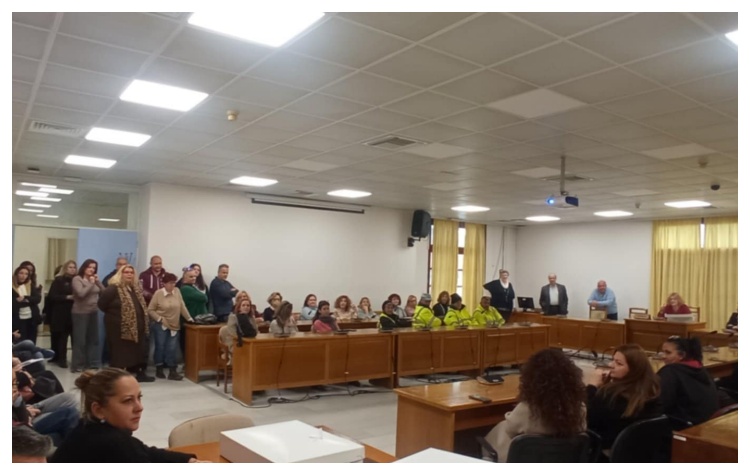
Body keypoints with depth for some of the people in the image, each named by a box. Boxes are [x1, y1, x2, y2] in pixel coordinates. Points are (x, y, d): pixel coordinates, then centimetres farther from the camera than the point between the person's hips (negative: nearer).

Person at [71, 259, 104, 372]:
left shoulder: (94, 279, 11)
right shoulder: (77, 279, -6)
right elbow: (81, 293, -20)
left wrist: (98, 282, -5)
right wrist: (91, 283, -13)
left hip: (93, 312, 6)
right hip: (80, 313, -6)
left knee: (93, 338, 10)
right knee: (80, 340, -5)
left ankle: (92, 363, 19)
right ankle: (77, 365, 2)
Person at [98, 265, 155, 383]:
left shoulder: (137, 288, 10)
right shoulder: (113, 289, -14)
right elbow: (102, 304, -15)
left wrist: (143, 323, 15)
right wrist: (114, 314, -5)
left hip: (136, 327, 8)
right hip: (119, 327, -7)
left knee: (137, 351, 14)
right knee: (119, 353, 0)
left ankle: (139, 373, 23)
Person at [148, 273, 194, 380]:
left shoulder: (177, 292, -1)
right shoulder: (158, 293, -8)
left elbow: (182, 307, 3)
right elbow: (150, 310, -4)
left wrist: (189, 318, 1)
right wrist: (159, 318, -13)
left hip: (174, 326, 3)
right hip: (161, 325, -2)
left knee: (172, 349, 3)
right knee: (160, 347, 5)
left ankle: (173, 372, 6)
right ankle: (159, 369, 19)